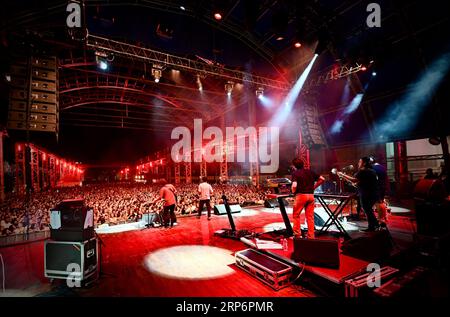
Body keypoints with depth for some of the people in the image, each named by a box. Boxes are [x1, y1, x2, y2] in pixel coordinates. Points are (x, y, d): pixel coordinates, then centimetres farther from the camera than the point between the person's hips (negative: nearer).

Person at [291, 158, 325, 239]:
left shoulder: (295, 173, -5)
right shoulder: (310, 172, 11)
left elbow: (294, 186, -19)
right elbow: (322, 179, 11)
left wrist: (293, 192, 1)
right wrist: (314, 187, 16)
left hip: (301, 195, -5)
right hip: (311, 195, 5)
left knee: (296, 215, 11)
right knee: (310, 216, 9)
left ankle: (297, 233, 13)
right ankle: (311, 236, 14)